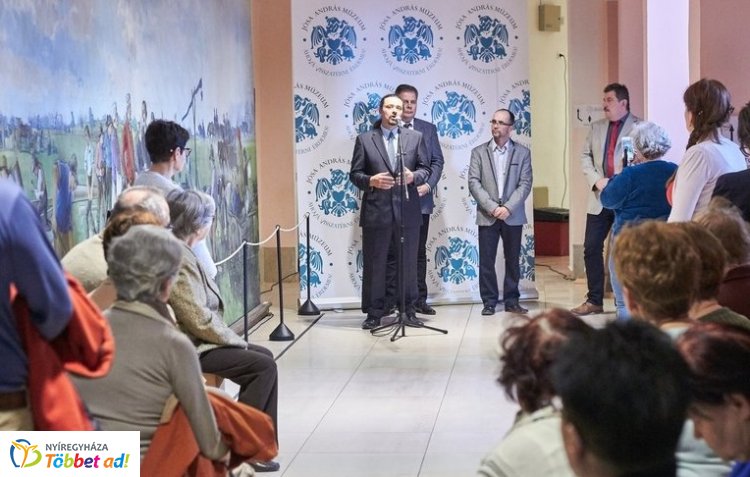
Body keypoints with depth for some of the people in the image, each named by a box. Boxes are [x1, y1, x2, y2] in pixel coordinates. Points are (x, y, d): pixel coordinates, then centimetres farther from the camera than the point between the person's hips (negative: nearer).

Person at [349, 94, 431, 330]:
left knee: (409, 263, 7)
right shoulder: (364, 139, 5)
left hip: (407, 210, 1)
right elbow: (355, 174, 4)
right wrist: (371, 181, -15)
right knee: (374, 264, 3)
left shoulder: (415, 137, 10)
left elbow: (425, 169, 9)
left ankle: (409, 310, 17)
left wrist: (414, 177, -12)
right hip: (376, 210, -1)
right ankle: (374, 312, 11)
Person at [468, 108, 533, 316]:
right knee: (486, 261, 0)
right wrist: (492, 207, -14)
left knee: (512, 260, 6)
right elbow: (474, 183, -3)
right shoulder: (479, 152, 5)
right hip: (487, 216, 0)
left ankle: (511, 301, 14)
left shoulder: (522, 152, 5)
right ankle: (489, 302, 9)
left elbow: (525, 184, -2)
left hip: (513, 216, 0)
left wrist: (508, 208, -14)